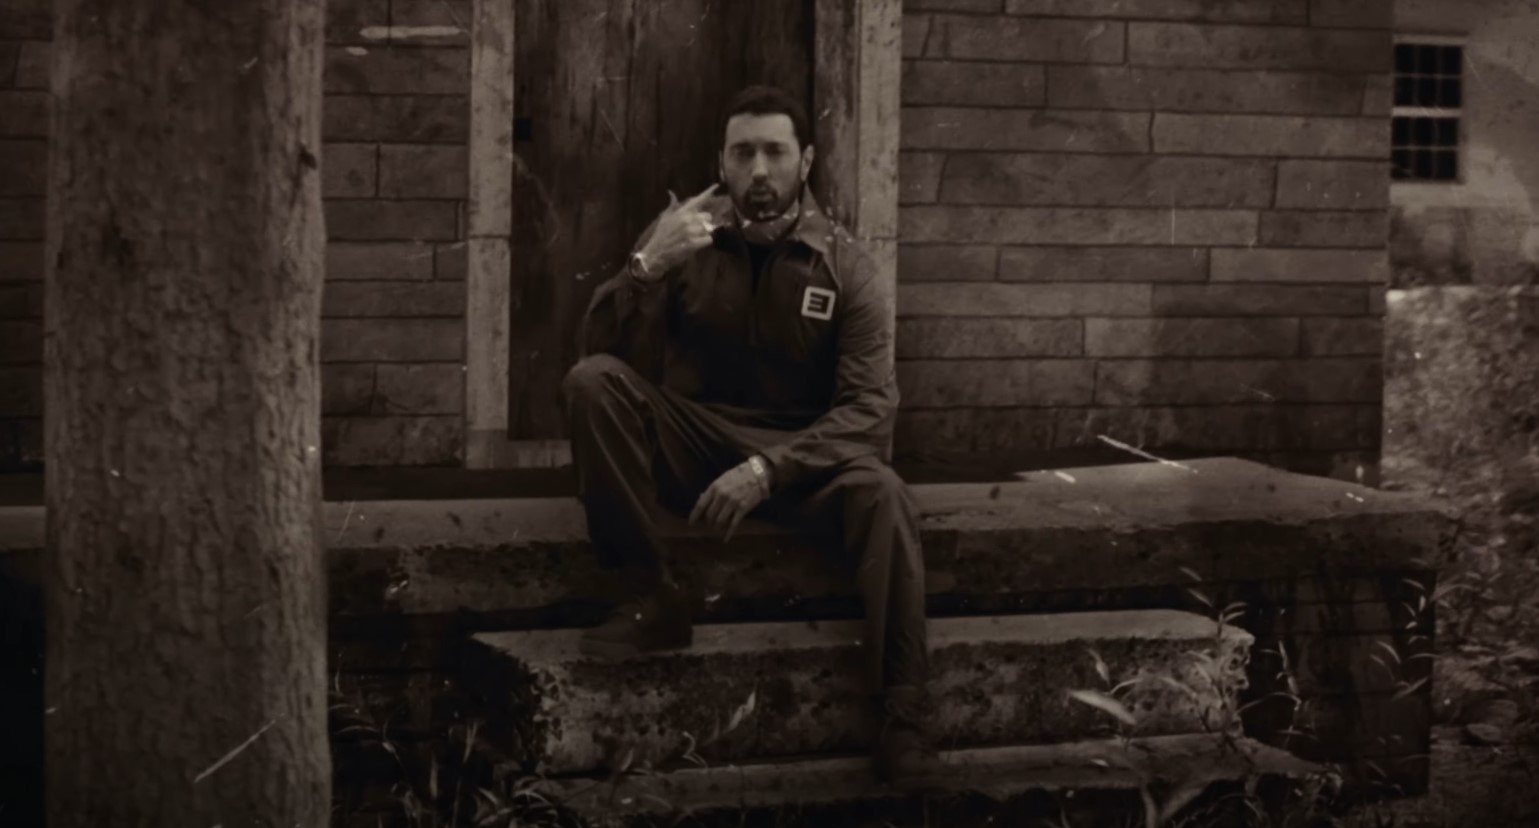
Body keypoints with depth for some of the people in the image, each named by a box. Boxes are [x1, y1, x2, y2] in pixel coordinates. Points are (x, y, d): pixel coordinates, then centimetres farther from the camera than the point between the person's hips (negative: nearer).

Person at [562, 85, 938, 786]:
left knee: (882, 495, -33)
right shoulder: (686, 235, -1)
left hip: (802, 452, -1)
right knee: (593, 381, -26)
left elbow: (869, 409, -12)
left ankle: (902, 716, -27)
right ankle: (652, 598, -20)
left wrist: (767, 468, -27)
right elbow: (601, 348, -8)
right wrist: (648, 268, -27)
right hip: (692, 442, 1)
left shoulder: (846, 269, -4)